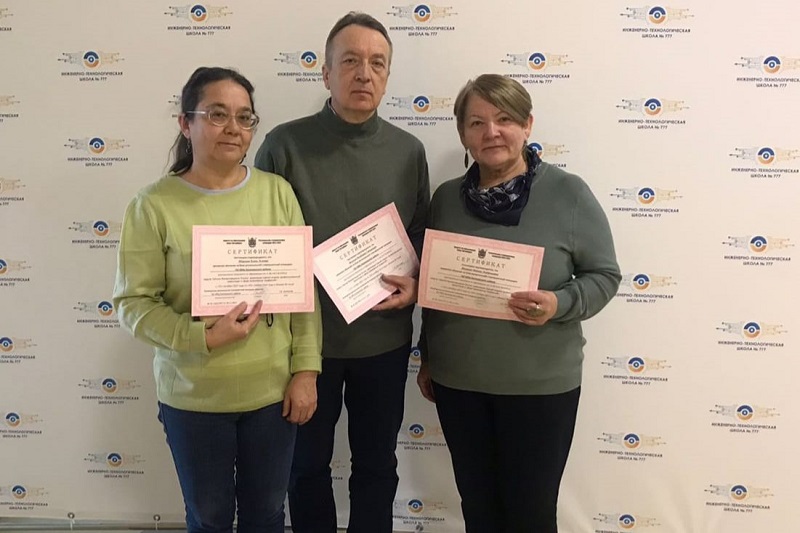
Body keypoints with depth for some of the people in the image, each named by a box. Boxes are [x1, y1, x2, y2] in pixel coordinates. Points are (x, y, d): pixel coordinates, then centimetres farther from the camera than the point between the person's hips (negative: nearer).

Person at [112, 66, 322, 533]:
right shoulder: (156, 204, -11)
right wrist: (203, 337, -24)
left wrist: (306, 369, -3)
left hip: (273, 389, 2)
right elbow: (134, 302, -10)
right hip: (193, 396, -1)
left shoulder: (277, 191, -4)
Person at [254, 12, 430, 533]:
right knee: (308, 463, 17)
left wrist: (415, 285, -10)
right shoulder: (285, 145, -7)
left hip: (384, 339, 2)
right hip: (306, 337, -2)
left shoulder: (408, 151, 1)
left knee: (377, 465, 18)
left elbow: (424, 238, 8)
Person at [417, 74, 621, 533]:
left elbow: (604, 276, -4)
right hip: (458, 380, 4)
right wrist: (427, 356, 16)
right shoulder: (447, 197, 3)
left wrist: (560, 304, -23)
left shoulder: (569, 193, -9)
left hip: (541, 383, -3)